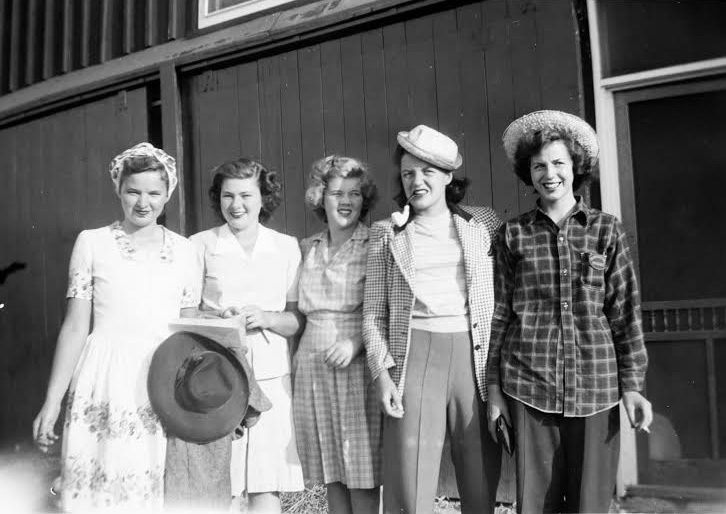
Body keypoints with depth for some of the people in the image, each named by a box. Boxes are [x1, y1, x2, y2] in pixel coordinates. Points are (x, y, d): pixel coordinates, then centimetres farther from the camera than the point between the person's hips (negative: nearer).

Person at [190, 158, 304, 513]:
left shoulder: (286, 247, 9)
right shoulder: (200, 245, 4)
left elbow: (298, 320, 8)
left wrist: (266, 318, -11)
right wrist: (215, 318, -12)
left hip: (270, 378, 1)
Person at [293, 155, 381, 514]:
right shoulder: (307, 249, 13)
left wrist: (356, 343, -18)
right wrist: (298, 352, 10)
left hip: (356, 367, -4)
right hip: (312, 369, 5)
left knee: (361, 474, -1)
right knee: (330, 474, 10)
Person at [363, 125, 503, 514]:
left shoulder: (483, 224, 11)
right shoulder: (387, 233, 9)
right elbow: (374, 311, 6)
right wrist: (382, 372, -4)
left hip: (475, 354, 1)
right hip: (414, 354, -1)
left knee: (482, 481, 6)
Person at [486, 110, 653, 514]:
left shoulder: (606, 230, 5)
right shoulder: (514, 235, 4)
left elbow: (625, 312, 5)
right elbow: (501, 313, 6)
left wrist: (632, 386, 1)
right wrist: (494, 387, 4)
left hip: (595, 384, 1)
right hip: (529, 384, 0)